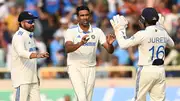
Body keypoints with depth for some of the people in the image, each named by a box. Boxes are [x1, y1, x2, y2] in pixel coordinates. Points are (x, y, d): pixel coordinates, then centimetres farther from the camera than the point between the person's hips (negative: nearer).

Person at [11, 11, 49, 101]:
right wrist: (37, 55, -48)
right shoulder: (19, 36, -13)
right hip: (21, 79, -9)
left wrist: (36, 75, 22)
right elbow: (21, 53, -33)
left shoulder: (30, 36, 16)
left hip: (32, 78, 9)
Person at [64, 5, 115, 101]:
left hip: (90, 69, 4)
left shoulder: (97, 31, 0)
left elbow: (110, 50, -3)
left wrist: (109, 43, -27)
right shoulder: (71, 31, -8)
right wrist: (80, 43, -43)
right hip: (75, 68, -4)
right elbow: (67, 49, -24)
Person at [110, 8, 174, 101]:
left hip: (146, 70, -5)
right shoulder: (163, 33, 4)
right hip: (160, 70, 5)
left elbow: (123, 44, -10)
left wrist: (119, 29, 3)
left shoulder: (142, 34, -13)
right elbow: (171, 44, 26)